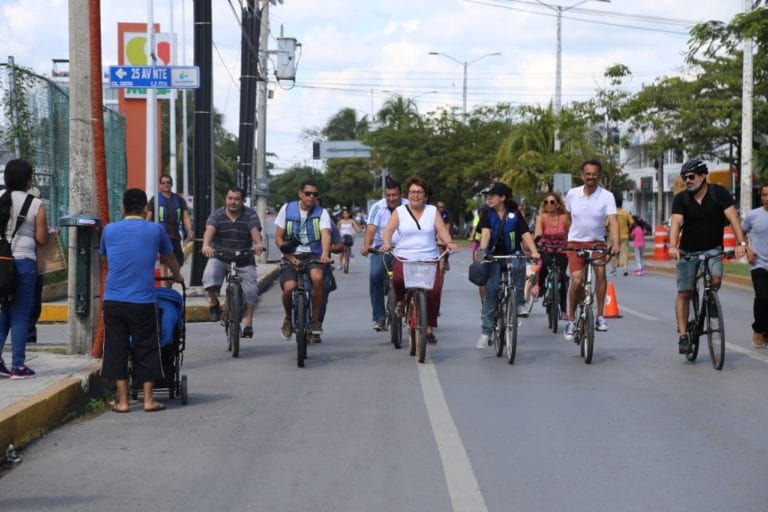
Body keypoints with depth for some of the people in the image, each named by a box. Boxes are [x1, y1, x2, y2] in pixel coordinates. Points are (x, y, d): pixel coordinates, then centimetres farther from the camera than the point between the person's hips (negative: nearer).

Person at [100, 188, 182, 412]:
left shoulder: (109, 230, 8)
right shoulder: (156, 230, 4)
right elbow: (169, 258, 23)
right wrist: (177, 276, 44)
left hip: (113, 300, 1)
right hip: (143, 300, -1)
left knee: (117, 349, 8)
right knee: (146, 349, 8)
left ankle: (122, 400, 10)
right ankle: (148, 399, 10)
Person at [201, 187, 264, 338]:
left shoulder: (250, 215, -7)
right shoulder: (217, 215, -7)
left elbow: (255, 230, -25)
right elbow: (209, 230, -25)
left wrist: (258, 243, -48)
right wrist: (206, 245, -47)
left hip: (244, 260, 1)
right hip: (220, 258, 0)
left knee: (251, 290, -7)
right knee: (209, 277, -27)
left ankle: (248, 323, 8)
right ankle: (214, 303, 1)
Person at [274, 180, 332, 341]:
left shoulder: (321, 213, 2)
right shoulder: (287, 209, 4)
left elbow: (325, 235, -16)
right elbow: (278, 238, 4)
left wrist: (325, 254, -36)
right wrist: (290, 257, -8)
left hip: (313, 255, 0)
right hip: (291, 256, 1)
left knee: (318, 277, -34)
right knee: (289, 288, -26)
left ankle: (315, 321, -17)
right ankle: (288, 318, 9)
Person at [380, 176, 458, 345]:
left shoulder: (432, 211, 13)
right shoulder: (399, 211, 10)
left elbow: (441, 229, 2)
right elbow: (389, 230, -2)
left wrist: (449, 242, -18)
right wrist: (387, 243, -23)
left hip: (429, 258, 1)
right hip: (404, 257, -1)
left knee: (435, 290, -18)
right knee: (398, 277, -33)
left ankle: (429, 329, -4)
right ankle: (401, 301, 2)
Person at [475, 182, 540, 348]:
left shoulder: (515, 213, 0)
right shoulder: (488, 213, 1)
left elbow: (525, 233, -9)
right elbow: (485, 232, -14)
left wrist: (534, 251, -24)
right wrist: (482, 249, -32)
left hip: (512, 254, -1)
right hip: (494, 256, 1)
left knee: (519, 265, -34)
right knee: (491, 291, -8)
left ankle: (519, 302, -13)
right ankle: (486, 331, -1)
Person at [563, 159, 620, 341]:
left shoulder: (607, 196, -8)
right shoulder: (572, 194, -1)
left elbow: (613, 221, -19)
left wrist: (615, 244, -32)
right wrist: (563, 239, 16)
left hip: (596, 241, -1)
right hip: (575, 242, 1)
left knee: (600, 270, -28)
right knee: (576, 280, -16)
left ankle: (600, 315, -17)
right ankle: (571, 319, 4)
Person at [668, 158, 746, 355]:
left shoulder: (718, 193, -9)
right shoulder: (680, 199, -7)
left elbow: (733, 218, -18)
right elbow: (676, 222, -21)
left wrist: (741, 243, -32)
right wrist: (672, 246, -39)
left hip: (712, 249, -1)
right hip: (687, 250, 1)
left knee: (716, 280, -25)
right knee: (684, 293, -3)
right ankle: (683, 335, 2)